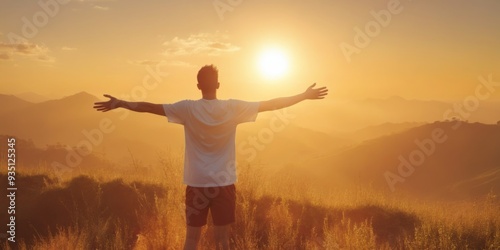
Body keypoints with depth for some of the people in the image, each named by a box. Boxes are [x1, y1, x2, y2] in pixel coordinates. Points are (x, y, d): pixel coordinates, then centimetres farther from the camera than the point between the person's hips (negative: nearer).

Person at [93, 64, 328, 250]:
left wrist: (119, 104, 13)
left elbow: (149, 107, 0)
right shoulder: (233, 108, -5)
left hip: (197, 183, 0)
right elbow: (272, 104, 0)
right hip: (224, 183, 0)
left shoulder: (187, 108, -5)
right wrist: (305, 96, 8)